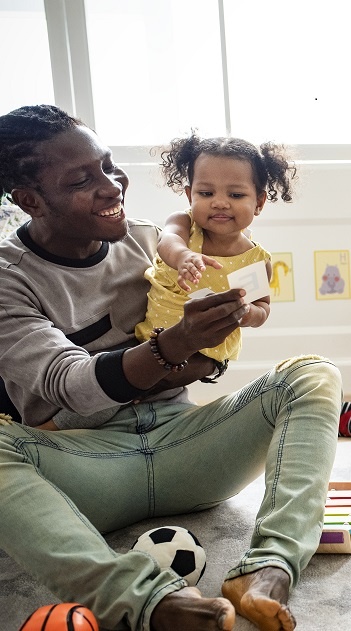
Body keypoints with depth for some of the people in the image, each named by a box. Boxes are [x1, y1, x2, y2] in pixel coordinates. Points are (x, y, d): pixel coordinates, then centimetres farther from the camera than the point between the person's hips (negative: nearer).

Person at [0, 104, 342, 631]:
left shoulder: (147, 240, 7)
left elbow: (207, 358, 13)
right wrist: (172, 347, -35)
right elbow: (70, 383, -20)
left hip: (178, 440, 4)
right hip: (87, 461, -3)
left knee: (314, 375, -13)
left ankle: (268, 570, -32)